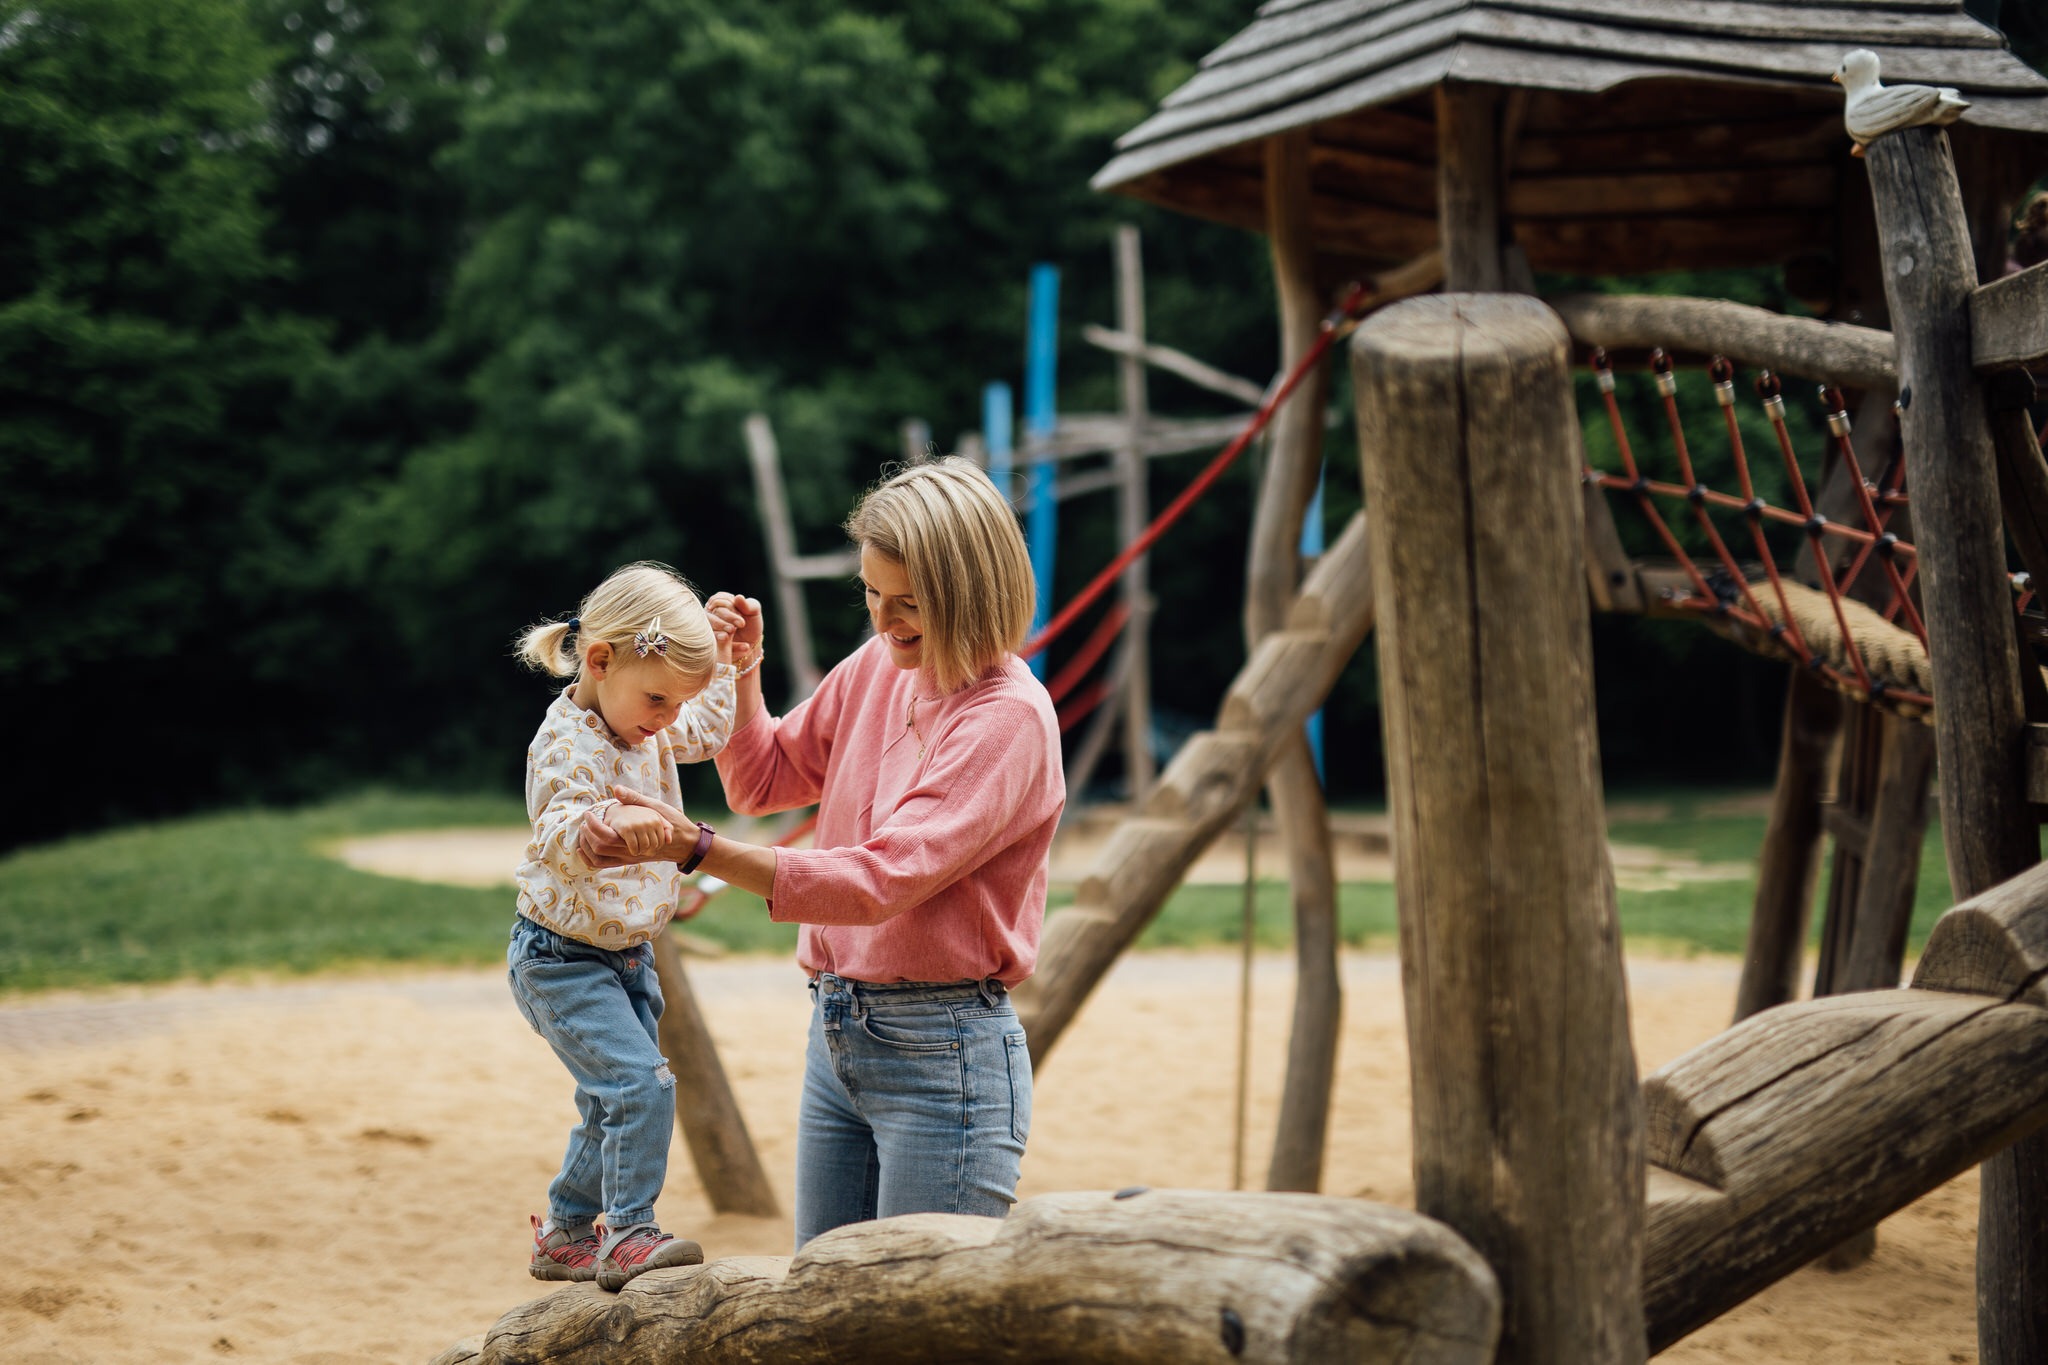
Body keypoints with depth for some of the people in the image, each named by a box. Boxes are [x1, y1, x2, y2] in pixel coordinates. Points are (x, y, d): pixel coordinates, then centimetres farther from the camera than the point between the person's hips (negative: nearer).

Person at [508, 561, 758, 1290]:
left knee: (614, 1104, 17)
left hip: (627, 954, 9)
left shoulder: (650, 729, 1)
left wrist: (722, 657, 8)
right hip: (562, 959, -9)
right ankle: (628, 1236, -12)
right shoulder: (567, 744, -25)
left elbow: (709, 732, 21)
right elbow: (559, 837, -40)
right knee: (641, 1082, -21)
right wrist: (610, 820, -61)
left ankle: (565, 1236, 32)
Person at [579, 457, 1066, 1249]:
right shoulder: (877, 668, 9)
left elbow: (879, 879, -24)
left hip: (943, 1056, -8)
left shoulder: (1010, 719, -15)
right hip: (836, 1036, 8)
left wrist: (694, 847, -28)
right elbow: (761, 781, 24)